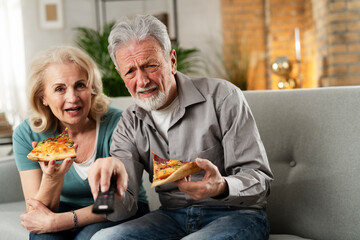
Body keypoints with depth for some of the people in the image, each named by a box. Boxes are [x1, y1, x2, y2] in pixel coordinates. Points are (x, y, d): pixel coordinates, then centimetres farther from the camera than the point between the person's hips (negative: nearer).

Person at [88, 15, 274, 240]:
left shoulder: (222, 97, -9)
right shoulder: (130, 124, 5)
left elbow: (260, 178, -11)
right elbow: (123, 206, -5)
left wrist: (221, 187, -34)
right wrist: (109, 178, -29)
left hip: (236, 215, -3)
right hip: (173, 217, 4)